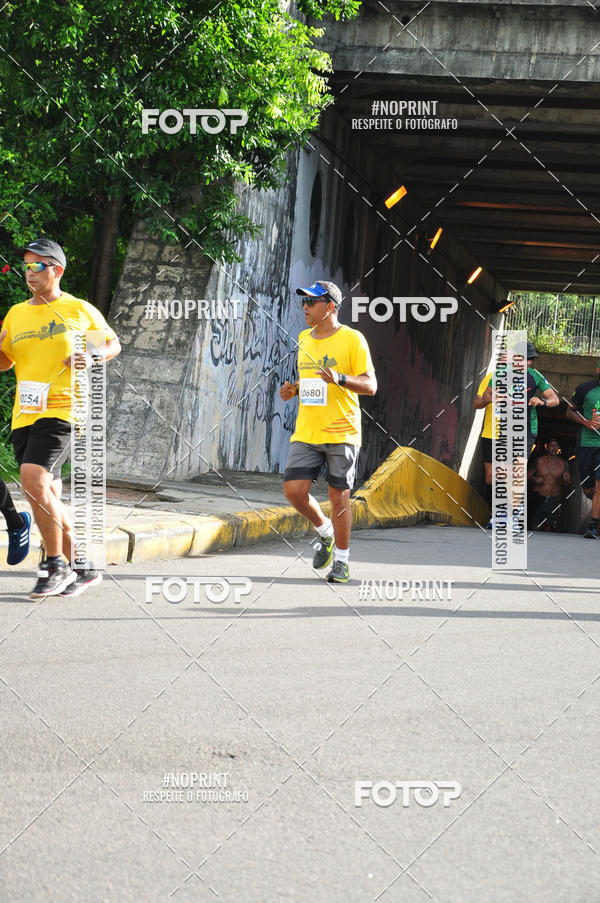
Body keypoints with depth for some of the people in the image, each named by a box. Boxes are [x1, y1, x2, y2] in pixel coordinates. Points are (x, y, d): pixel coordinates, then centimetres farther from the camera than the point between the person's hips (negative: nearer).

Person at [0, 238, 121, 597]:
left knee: (34, 480, -23)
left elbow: (114, 344, 13)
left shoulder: (79, 310, 2)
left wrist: (93, 355, -7)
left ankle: (56, 565, -12)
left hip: (62, 408, -6)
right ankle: (84, 567, 20)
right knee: (48, 497, 7)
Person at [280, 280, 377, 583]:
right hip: (305, 432, 5)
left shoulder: (352, 339, -6)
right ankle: (325, 533, 20)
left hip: (341, 433, -5)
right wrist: (292, 389, 5)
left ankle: (342, 560, 13)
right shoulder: (304, 339, 13)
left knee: (338, 496, -2)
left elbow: (370, 386, -9)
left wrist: (340, 379, -26)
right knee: (294, 490, -7)